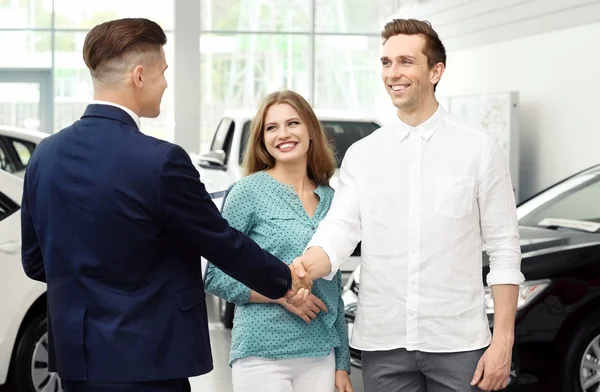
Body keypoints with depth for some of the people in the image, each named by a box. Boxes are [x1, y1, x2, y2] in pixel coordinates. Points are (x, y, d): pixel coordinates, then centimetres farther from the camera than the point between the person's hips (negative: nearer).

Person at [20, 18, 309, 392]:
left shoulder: (46, 155, 2)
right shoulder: (160, 162, -18)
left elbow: (35, 262, 11)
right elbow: (223, 243, -8)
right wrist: (284, 280, 9)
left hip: (76, 359, 7)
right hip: (143, 362, -7)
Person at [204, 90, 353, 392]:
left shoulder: (329, 199, 9)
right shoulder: (249, 192, -3)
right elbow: (215, 278, -5)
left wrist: (342, 366, 13)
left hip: (320, 357, 4)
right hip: (262, 356, -4)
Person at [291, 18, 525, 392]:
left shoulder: (480, 149, -1)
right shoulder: (362, 154, 6)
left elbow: (504, 250, -2)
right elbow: (340, 229, -5)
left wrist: (503, 341, -7)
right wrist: (303, 269, -27)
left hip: (458, 343, -2)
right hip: (382, 343, 2)